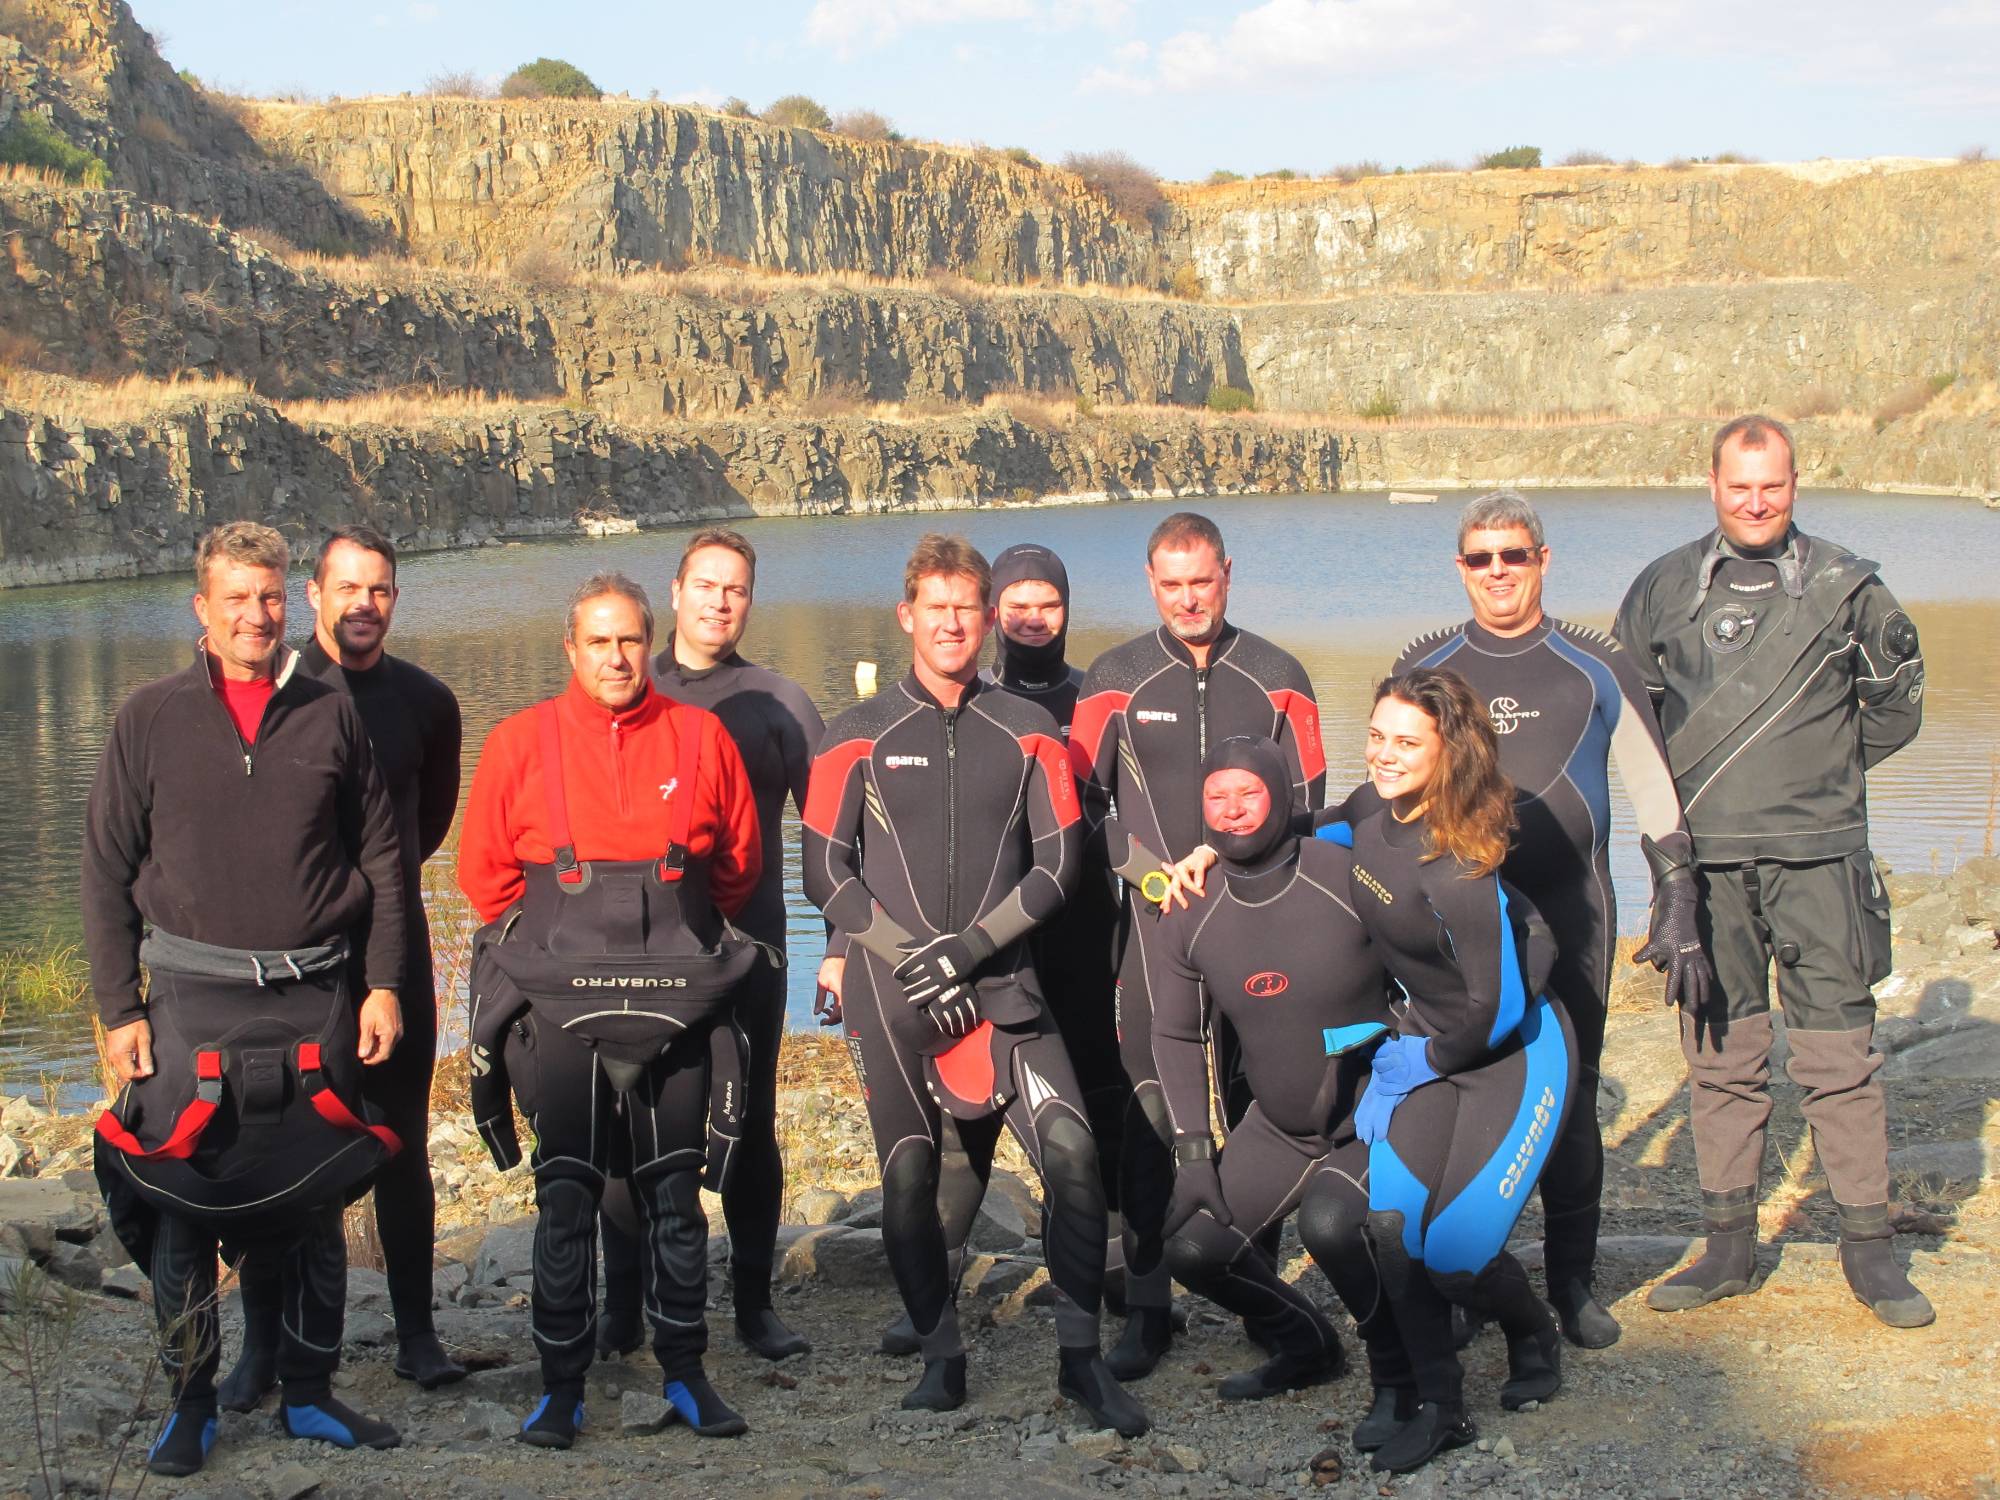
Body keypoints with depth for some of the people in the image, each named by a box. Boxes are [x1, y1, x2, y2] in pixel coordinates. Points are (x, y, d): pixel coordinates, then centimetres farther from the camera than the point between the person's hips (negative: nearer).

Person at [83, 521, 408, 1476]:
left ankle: (308, 1394, 19)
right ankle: (190, 1403, 13)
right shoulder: (152, 719, 2)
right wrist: (118, 1009, -2)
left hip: (314, 1001, 1)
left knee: (314, 1208, 7)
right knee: (178, 1207, 0)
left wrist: (383, 985, 3)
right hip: (192, 1000, -1)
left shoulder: (331, 715, 5)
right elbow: (107, 873, 3)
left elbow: (381, 860, 9)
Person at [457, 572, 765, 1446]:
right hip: (560, 1006, -1)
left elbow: (739, 862, 13)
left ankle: (684, 1374, 19)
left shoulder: (700, 738, 3)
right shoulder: (520, 743, 0)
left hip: (678, 1005, 1)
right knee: (566, 1197, 0)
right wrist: (563, 941, 10)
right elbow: (484, 871, 8)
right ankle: (561, 1388, 9)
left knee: (675, 1192, 9)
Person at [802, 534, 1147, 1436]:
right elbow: (827, 872, 2)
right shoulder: (859, 738, 5)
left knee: (1071, 1149, -13)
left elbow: (1058, 861, 4)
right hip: (889, 992, 0)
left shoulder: (1028, 734, 8)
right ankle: (941, 1358, 17)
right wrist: (908, 958, -8)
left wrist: (969, 945, -8)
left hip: (1002, 984, 0)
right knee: (907, 1175, 1)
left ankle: (1081, 1357, -4)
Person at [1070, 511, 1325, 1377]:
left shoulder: (1276, 679, 9)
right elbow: (1082, 797, 8)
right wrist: (1146, 868, -6)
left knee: (1255, 1099, 4)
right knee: (1152, 1103, -8)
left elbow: (1305, 800, 9)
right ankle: (1146, 1306, -5)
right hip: (1156, 914, -1)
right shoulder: (1115, 681, 7)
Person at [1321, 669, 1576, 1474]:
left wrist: (1421, 1061, -7)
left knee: (1454, 1250, -10)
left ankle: (1533, 1335, 25)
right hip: (1427, 1043, 7)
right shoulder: (1375, 818, -7)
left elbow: (1499, 1009, -22)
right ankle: (1439, 1407, 2)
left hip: (1516, 1057, -7)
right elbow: (1335, 834, 21)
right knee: (1390, 1218, -12)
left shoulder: (1456, 870, -29)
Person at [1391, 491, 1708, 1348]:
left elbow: (1656, 800, 9)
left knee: (1570, 1097, 1)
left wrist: (1677, 912, 3)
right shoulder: (1423, 670, 9)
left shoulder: (1597, 669, 6)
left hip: (1569, 914, -1)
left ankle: (1573, 1284, 12)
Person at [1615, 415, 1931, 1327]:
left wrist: (1827, 769, 10)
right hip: (1705, 861, 2)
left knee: (1839, 1054, -2)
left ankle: (1869, 1249, 6)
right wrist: (1676, 786, 9)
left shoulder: (1844, 586, 4)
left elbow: (1896, 701, 14)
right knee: (1719, 1054, 6)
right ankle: (1728, 1244, 14)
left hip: (1818, 856, -1)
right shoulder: (1663, 590, 7)